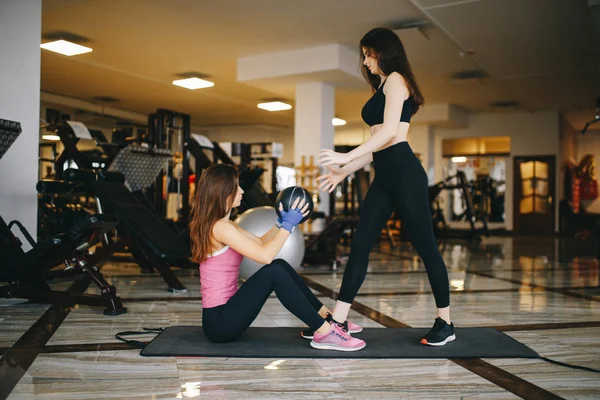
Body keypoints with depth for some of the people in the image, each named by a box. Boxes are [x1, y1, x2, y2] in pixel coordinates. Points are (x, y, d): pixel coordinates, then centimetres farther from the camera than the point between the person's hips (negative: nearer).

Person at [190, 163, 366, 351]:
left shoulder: (222, 224, 12)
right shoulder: (220, 227, -18)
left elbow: (261, 243, 22)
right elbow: (265, 255, -24)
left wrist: (282, 222, 10)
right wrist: (288, 225, -14)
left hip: (224, 311, 10)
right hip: (220, 321, -10)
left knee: (281, 265, 6)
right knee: (274, 272, -23)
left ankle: (326, 317, 10)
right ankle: (325, 333, -18)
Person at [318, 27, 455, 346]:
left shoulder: (395, 80, -1)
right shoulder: (382, 88, 25)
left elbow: (390, 132, -15)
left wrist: (346, 157, -16)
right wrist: (343, 173, 19)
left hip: (404, 173, -9)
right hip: (385, 177, 9)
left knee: (425, 246, -1)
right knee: (360, 245, 2)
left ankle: (445, 324, 11)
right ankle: (335, 323, 4)